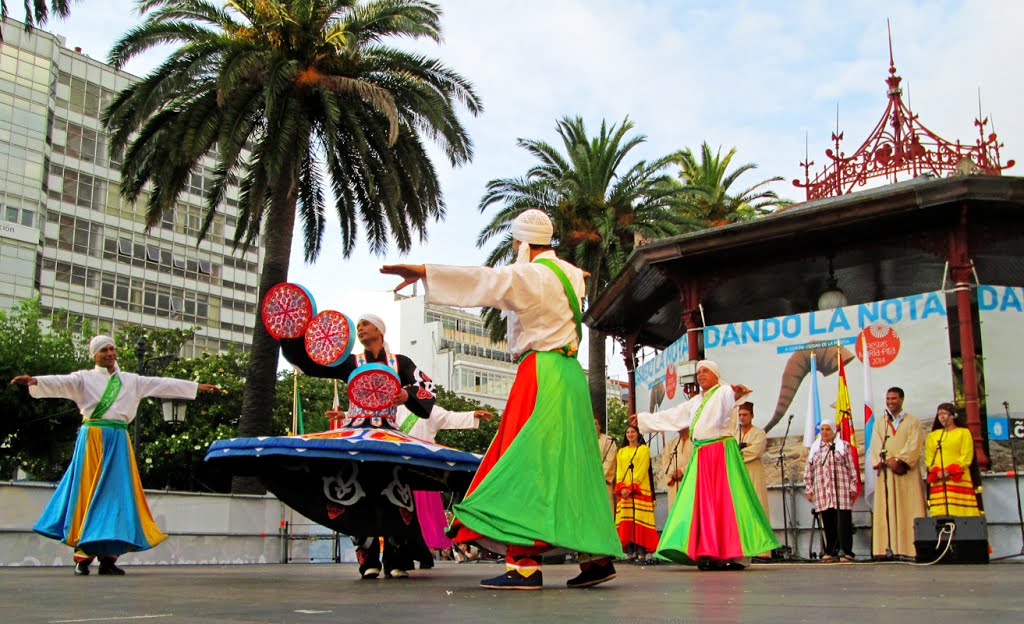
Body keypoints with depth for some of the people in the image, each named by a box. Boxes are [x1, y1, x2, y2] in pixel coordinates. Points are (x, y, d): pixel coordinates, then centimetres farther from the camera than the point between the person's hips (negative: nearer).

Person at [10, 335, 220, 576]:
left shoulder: (130, 380, 18)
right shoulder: (85, 378, 8)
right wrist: (35, 380, -29)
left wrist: (197, 387, 17)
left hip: (119, 440, 3)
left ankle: (108, 556, 2)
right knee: (89, 492, -6)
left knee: (117, 493, -1)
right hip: (92, 437, -3)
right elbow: (60, 382, -9)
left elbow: (162, 384, 18)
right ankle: (82, 556, -4)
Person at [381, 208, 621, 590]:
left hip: (541, 375, -9)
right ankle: (596, 556, 10)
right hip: (568, 375, 9)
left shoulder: (532, 274, -9)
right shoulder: (567, 273, 17)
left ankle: (524, 564, -18)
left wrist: (424, 271, -33)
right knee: (569, 467, 10)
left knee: (526, 463, -12)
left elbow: (489, 280, -26)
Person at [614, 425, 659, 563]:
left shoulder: (644, 449, 7)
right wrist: (622, 487, -6)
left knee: (640, 519, -10)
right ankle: (630, 552, -4)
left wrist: (632, 487, -13)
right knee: (626, 520, -3)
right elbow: (619, 470, 11)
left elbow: (643, 469, -3)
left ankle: (641, 552, -13)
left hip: (640, 489, -4)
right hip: (624, 490, 4)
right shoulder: (621, 451, 20)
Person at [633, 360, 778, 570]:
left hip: (722, 452, -7)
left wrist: (736, 394, -49)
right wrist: (643, 419, 35)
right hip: (700, 456, 7)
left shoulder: (723, 392, 0)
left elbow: (729, 398, -24)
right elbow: (672, 416, 31)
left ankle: (736, 555, -9)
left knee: (726, 501, -10)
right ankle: (709, 554, 4)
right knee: (703, 503, 2)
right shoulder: (695, 401, 22)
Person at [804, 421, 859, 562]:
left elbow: (851, 468, 6)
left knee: (843, 522, -6)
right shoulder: (815, 449, 15)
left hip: (841, 490, -3)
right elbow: (808, 471, 15)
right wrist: (809, 489, 10)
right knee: (828, 523, 4)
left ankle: (846, 552, -2)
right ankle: (831, 552, 10)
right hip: (822, 492, 3)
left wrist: (852, 487, 0)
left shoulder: (843, 446, 8)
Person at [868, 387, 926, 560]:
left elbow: (915, 445, -3)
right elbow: (875, 447, 5)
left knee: (908, 511, -7)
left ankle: (908, 548, -10)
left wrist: (899, 459, -17)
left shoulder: (912, 422, 11)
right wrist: (889, 461, -13)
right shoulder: (879, 424, 18)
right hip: (886, 474, 2)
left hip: (907, 474, -2)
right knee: (886, 510, -5)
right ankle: (888, 548, -9)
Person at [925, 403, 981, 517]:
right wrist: (936, 472, -9)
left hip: (959, 481, -2)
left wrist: (951, 471, -13)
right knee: (940, 514, -7)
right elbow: (929, 457, 10)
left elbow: (966, 456, -1)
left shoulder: (964, 432, 9)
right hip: (938, 482, 3)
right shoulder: (933, 436, 18)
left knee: (960, 513, -9)